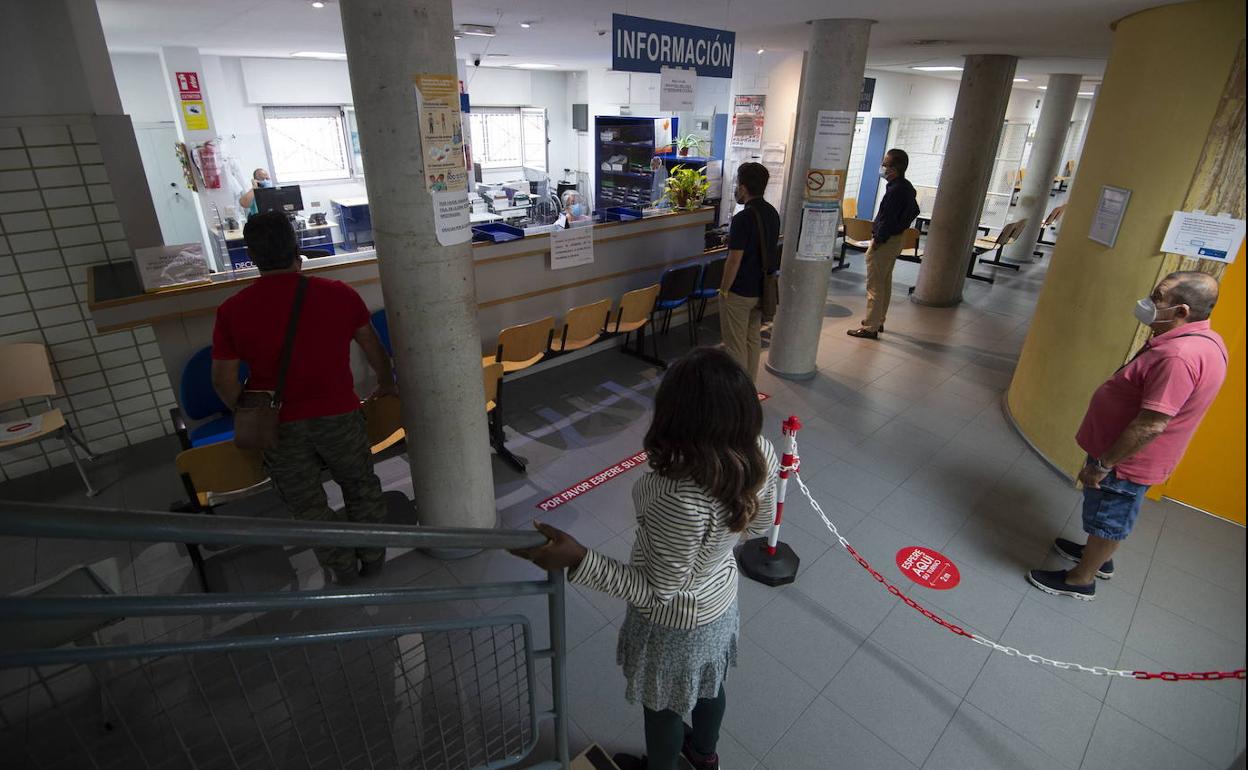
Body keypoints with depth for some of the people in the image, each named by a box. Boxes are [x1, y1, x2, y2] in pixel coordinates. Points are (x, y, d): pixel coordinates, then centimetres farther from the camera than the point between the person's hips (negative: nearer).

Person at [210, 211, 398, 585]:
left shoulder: (232, 311, -9)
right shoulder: (339, 294, -8)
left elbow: (223, 380, -5)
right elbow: (373, 347, 4)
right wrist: (387, 385, 21)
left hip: (279, 427, 0)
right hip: (338, 415, 0)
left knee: (308, 505, 19)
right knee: (361, 487, 22)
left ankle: (343, 568, 33)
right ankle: (373, 557, 36)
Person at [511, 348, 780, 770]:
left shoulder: (681, 498, -44)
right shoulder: (761, 454, -21)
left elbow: (657, 591, -30)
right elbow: (760, 523, -3)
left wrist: (578, 558, -35)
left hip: (675, 621, -6)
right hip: (721, 597, 6)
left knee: (663, 705, 27)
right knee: (708, 684, 34)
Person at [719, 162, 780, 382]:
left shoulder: (743, 218, -22)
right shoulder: (772, 213, 4)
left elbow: (734, 260, -22)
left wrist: (724, 290, -11)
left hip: (739, 292, -8)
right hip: (761, 289, 8)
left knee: (735, 345, 4)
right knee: (753, 339, 18)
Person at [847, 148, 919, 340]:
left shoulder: (895, 190, -22)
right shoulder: (907, 187, 8)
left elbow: (887, 221, -24)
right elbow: (914, 211, 20)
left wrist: (877, 241, -15)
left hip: (884, 242, -10)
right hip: (896, 239, 10)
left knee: (875, 285, -5)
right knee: (885, 283, 17)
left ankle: (870, 328, -2)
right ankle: (878, 321, 28)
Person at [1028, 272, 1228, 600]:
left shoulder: (1178, 357, -32)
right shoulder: (1203, 340, 2)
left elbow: (1151, 426, -32)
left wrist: (1102, 464, -22)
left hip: (1128, 461, -9)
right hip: (1132, 456, 9)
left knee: (1108, 520, 10)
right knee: (1112, 516, 27)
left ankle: (1081, 579, 29)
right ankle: (1099, 556, 48)